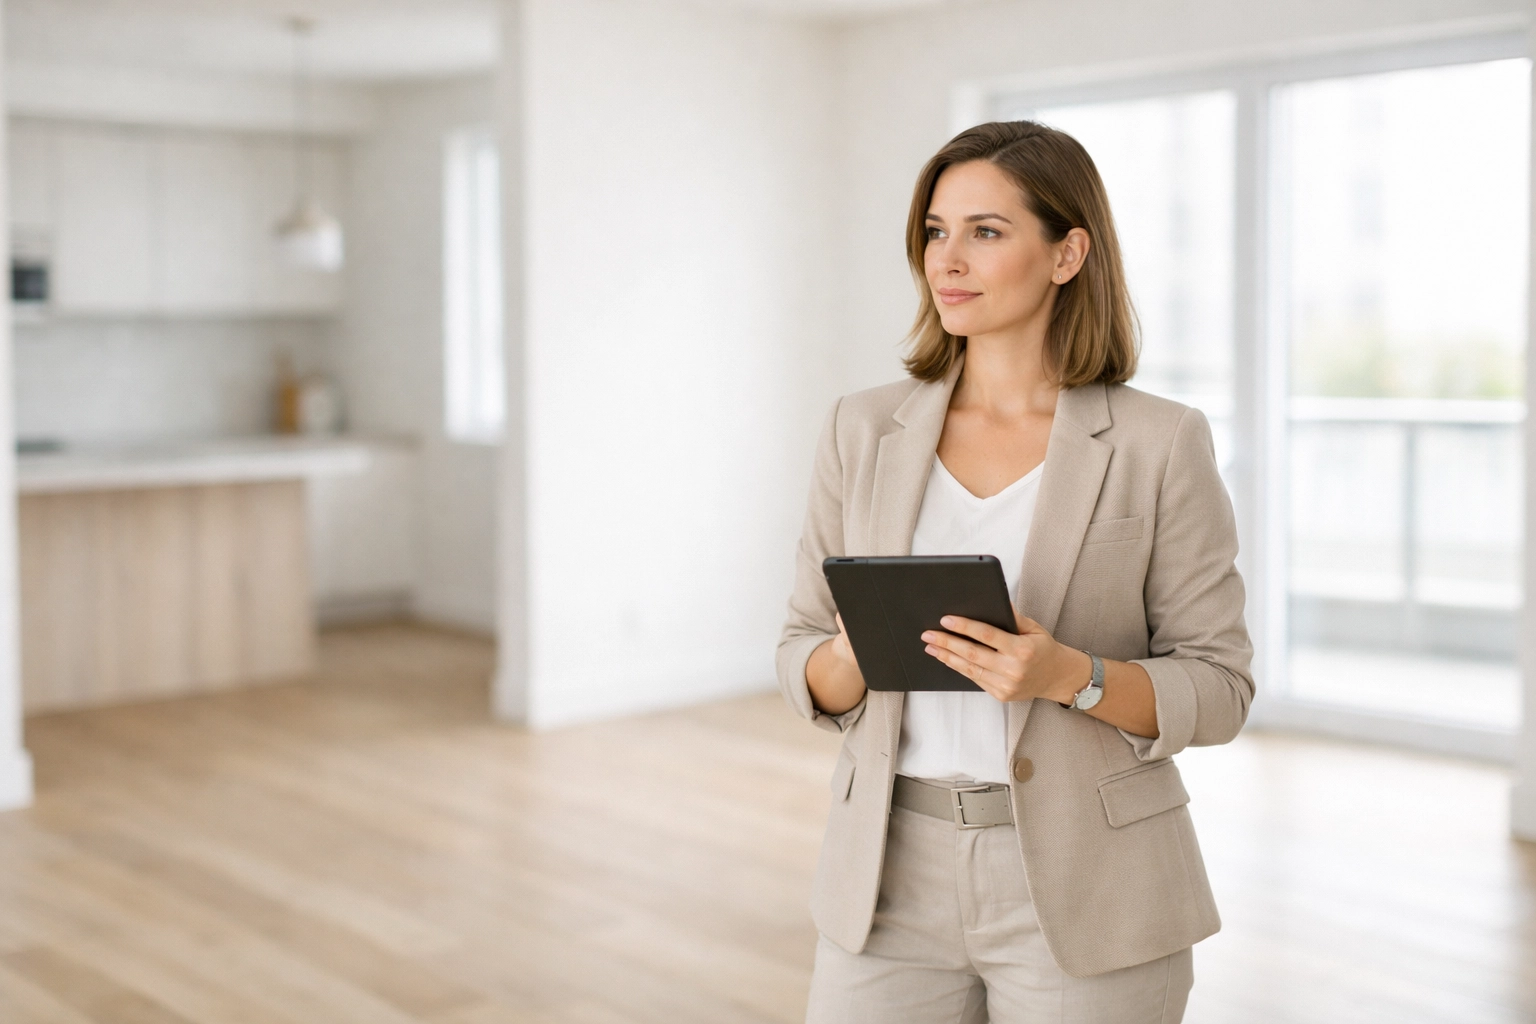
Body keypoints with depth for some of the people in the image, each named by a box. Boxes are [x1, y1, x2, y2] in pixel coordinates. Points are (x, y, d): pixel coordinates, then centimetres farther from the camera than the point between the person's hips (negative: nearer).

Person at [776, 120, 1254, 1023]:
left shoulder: (1161, 444, -5)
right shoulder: (865, 430, 3)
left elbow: (1217, 689, -4)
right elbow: (805, 665, 7)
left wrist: (1068, 676, -21)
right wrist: (855, 656, -15)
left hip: (1082, 890, -2)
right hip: (893, 880, 3)